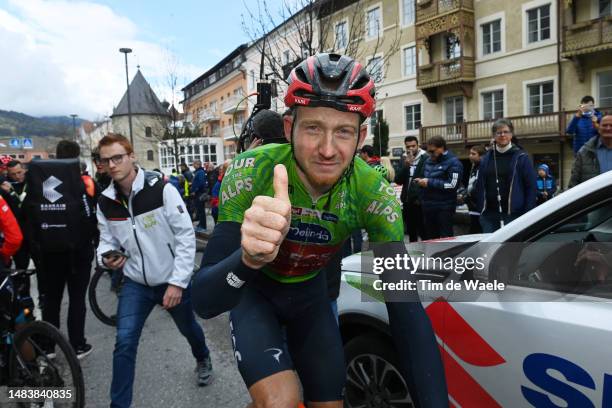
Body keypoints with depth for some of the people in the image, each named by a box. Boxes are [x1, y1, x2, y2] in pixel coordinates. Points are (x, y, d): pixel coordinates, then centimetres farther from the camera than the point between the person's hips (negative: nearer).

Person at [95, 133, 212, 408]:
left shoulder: (162, 190, -18)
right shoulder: (105, 202, -4)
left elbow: (186, 236, -17)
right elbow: (107, 239, 7)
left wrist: (178, 282, -19)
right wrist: (106, 257, -18)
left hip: (173, 281, -2)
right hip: (136, 283, 2)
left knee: (188, 328, 20)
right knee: (124, 342, -8)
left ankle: (203, 359, 54)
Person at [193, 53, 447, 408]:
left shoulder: (373, 192, -25)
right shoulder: (252, 171, -31)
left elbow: (405, 304, -27)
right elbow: (205, 300, -34)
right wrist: (249, 257, -56)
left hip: (308, 292, 3)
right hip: (252, 289, -2)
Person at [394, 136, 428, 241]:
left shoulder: (425, 158, -8)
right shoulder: (404, 159, 9)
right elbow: (398, 180, 1)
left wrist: (420, 198, -12)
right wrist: (406, 165, -13)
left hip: (420, 201, -6)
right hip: (407, 201, 6)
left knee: (424, 232, -4)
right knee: (411, 232, 15)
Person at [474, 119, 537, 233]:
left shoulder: (521, 157, 0)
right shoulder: (486, 159, 10)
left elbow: (531, 187, -3)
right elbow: (480, 187, 10)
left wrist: (528, 215, -10)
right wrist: (480, 210, 2)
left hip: (514, 215, -3)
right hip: (489, 215, 3)